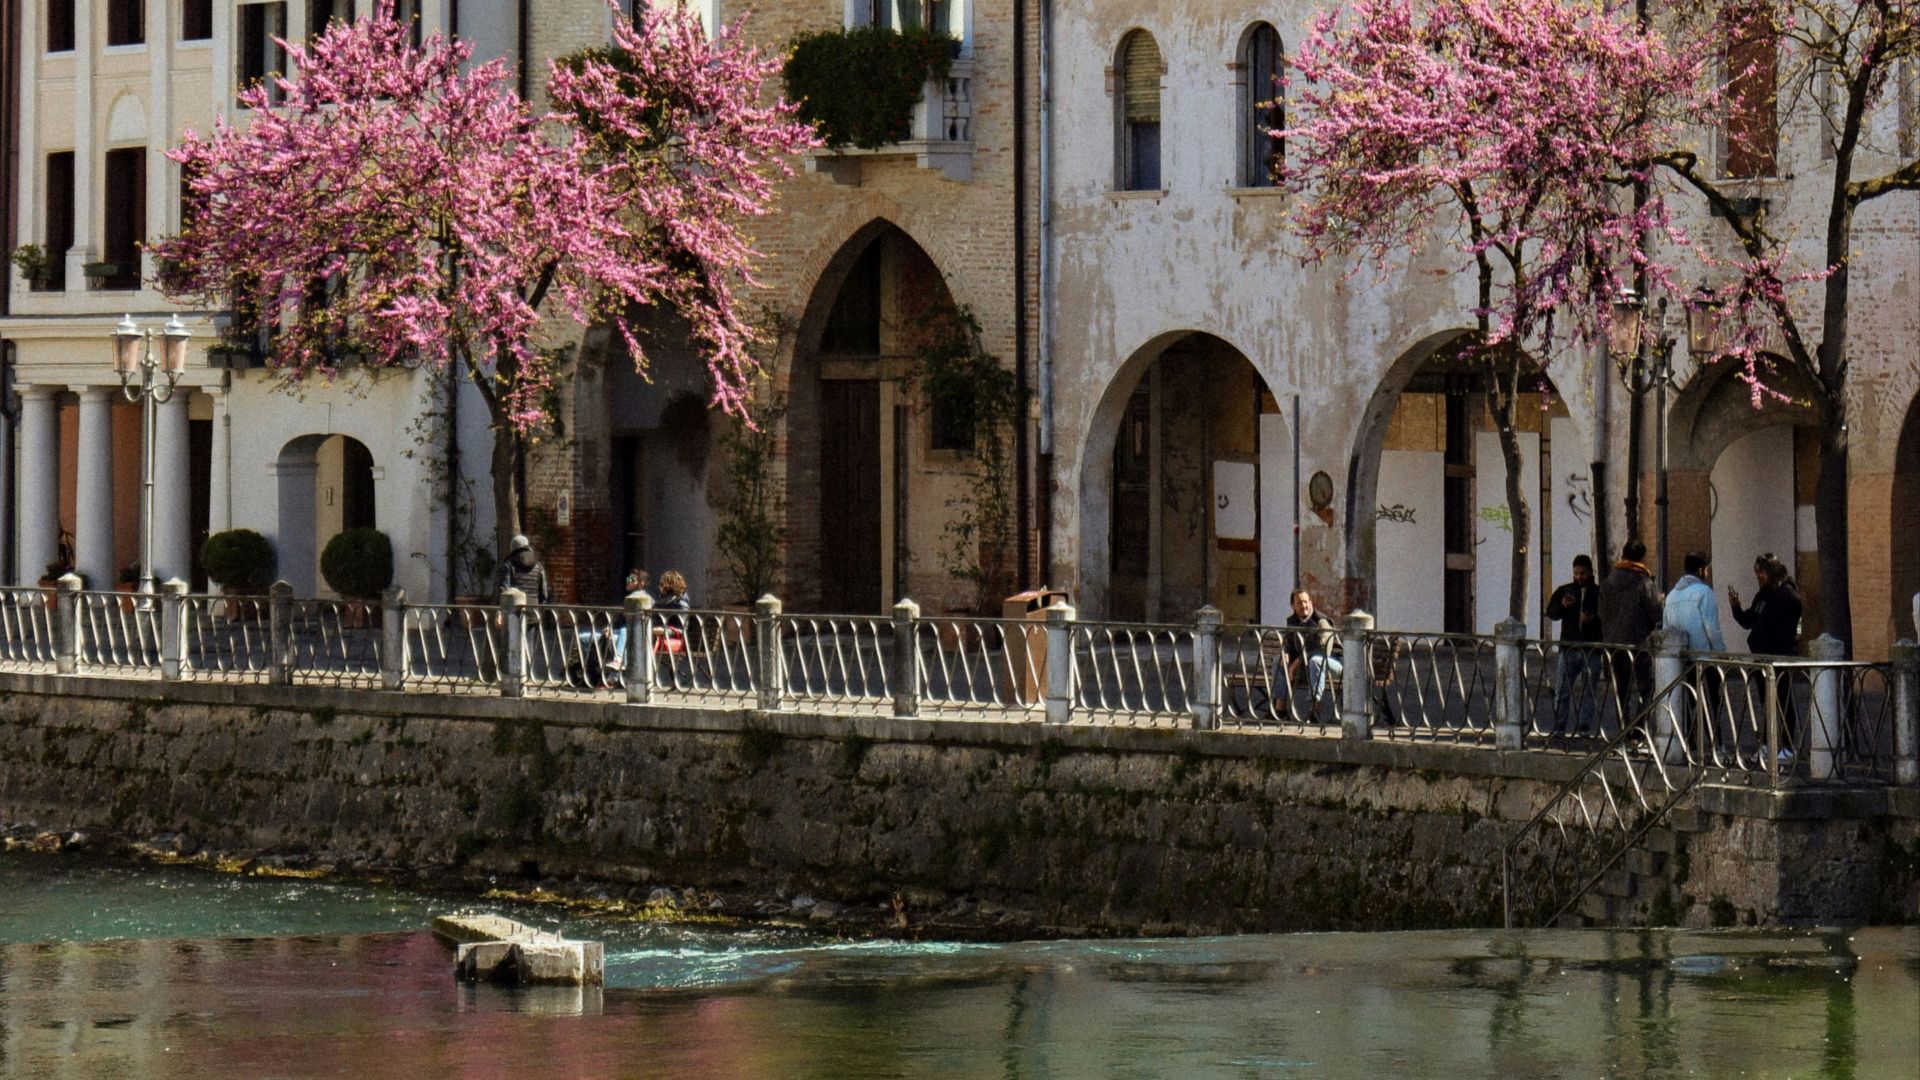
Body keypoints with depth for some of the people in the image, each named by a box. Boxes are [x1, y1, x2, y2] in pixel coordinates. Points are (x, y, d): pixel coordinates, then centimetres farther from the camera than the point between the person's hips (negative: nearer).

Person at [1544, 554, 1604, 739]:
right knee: (1562, 689, -2)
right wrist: (1562, 606, -12)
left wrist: (1593, 619, -15)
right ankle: (1559, 726, 2)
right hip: (1568, 648, 2)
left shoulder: (1599, 593, 5)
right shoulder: (1564, 591, 12)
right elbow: (1550, 613, 7)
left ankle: (1584, 727, 7)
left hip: (1592, 649, -2)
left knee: (1588, 691, 2)